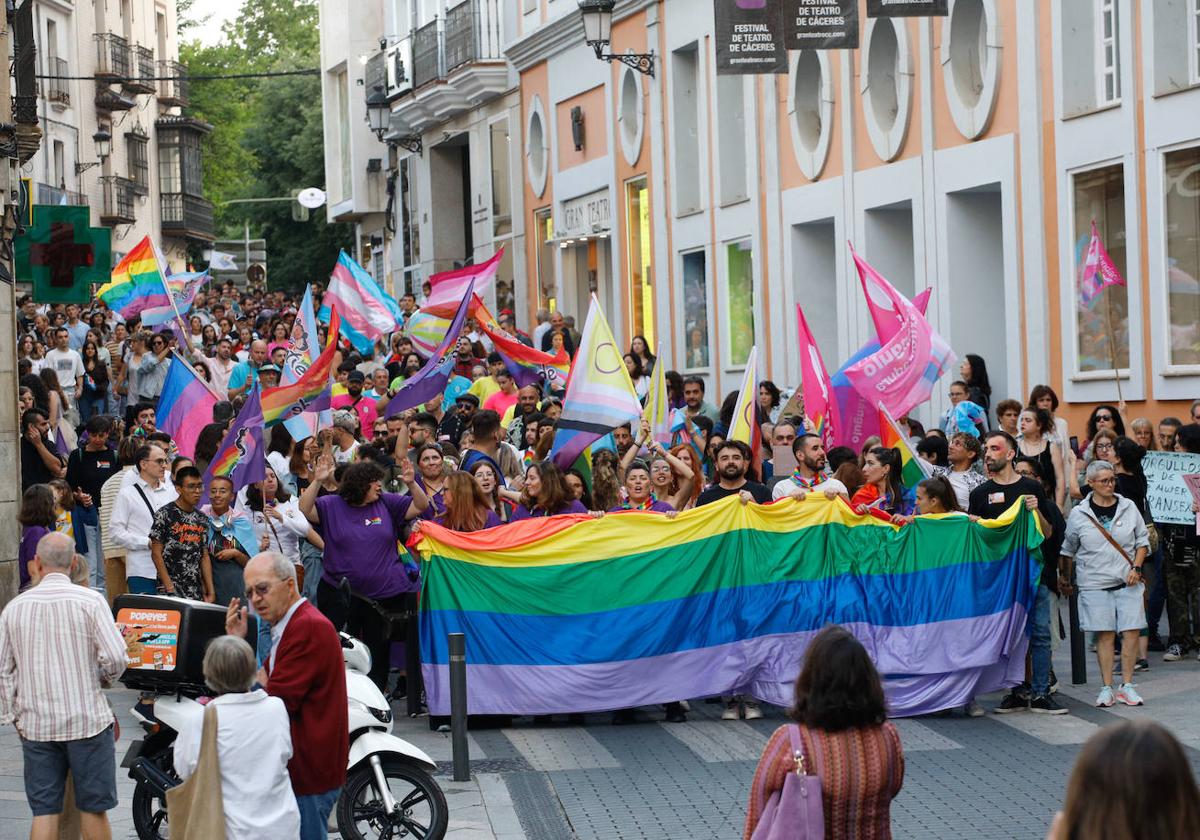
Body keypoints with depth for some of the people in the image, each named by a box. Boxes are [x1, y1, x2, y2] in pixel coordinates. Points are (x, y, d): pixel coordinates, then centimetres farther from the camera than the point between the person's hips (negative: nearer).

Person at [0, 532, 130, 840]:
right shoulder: (90, 601, -8)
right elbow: (115, 656, -14)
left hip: (35, 724, 3)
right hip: (87, 720, -3)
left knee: (44, 811, 6)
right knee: (93, 808, 8)